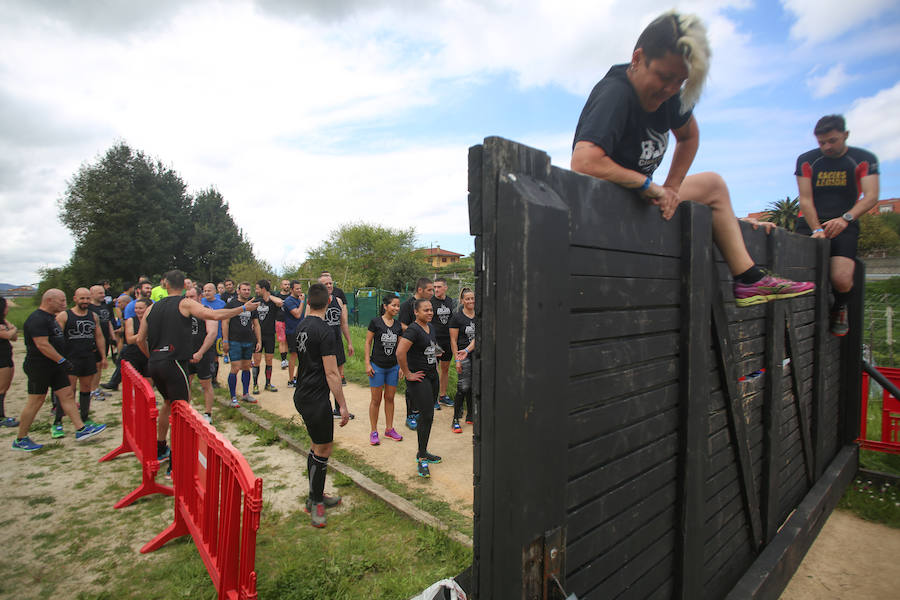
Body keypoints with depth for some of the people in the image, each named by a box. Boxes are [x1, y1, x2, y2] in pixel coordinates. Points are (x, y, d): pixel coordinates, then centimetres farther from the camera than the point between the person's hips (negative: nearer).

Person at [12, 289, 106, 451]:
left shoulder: (50, 317, 14)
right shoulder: (37, 319, -17)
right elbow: (42, 345, -24)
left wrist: (62, 361, 23)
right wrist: (63, 361, -23)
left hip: (55, 366, 10)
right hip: (39, 367, -9)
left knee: (67, 395, 6)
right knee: (35, 401, 0)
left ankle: (81, 429, 7)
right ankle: (20, 440, 14)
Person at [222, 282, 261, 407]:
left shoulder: (252, 306, 12)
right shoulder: (231, 304, -1)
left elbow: (256, 324, 15)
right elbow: (225, 322, -4)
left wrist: (259, 341, 9)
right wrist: (225, 340, -10)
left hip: (249, 342, 5)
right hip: (234, 341, -4)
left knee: (246, 368, 11)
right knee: (235, 368, -7)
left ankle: (246, 394, 22)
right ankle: (233, 397, 3)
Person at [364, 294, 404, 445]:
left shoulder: (398, 325, 4)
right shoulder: (375, 322, -8)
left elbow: (400, 347, 9)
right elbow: (368, 342, -5)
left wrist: (402, 365, 5)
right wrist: (367, 363, -9)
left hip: (393, 367, 4)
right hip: (377, 366, -4)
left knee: (390, 398, 12)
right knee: (376, 399, 4)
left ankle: (389, 429, 25)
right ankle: (374, 432, 16)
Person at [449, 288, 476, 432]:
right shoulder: (457, 316, -5)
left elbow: (477, 336, -4)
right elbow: (453, 340, -6)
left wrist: (467, 350, -19)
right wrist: (457, 360, -11)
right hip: (463, 357, -4)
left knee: (473, 386, 10)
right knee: (464, 387, -7)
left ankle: (470, 416, 25)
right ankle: (456, 420, 2)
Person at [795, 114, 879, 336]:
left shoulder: (864, 159, 6)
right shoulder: (806, 160, 8)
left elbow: (871, 197, -5)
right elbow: (805, 199, 1)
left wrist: (845, 219, -24)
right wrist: (817, 230, -14)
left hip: (845, 226, -1)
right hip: (812, 223, 1)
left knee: (841, 280, -22)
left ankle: (839, 309, 15)